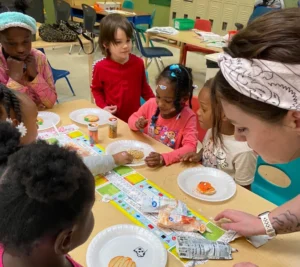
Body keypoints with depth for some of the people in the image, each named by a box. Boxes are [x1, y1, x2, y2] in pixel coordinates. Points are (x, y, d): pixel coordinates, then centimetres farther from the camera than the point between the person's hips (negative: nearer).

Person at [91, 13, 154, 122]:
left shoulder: (138, 63, -7)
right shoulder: (100, 67, -12)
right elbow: (96, 89, 4)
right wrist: (103, 106, -10)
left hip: (135, 117, 2)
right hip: (112, 118, -1)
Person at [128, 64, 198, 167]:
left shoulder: (188, 117, -16)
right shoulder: (151, 104, -6)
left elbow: (191, 147, -25)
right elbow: (132, 119, 8)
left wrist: (164, 158, -37)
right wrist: (137, 124, -14)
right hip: (145, 156, 3)